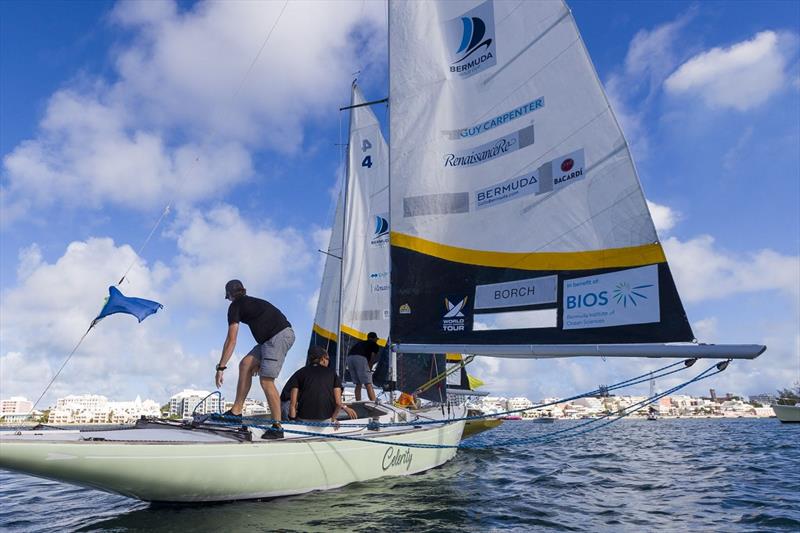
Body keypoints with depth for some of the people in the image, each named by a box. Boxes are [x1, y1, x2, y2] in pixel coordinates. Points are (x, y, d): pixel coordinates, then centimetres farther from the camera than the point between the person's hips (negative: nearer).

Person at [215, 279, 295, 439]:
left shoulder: (235, 306, 3)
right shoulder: (253, 302, 28)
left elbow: (231, 340, -2)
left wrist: (220, 368, 0)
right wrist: (258, 360, 38)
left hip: (280, 336, -9)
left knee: (266, 380, -8)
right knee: (245, 364, 11)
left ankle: (277, 427, -2)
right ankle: (236, 411, 14)